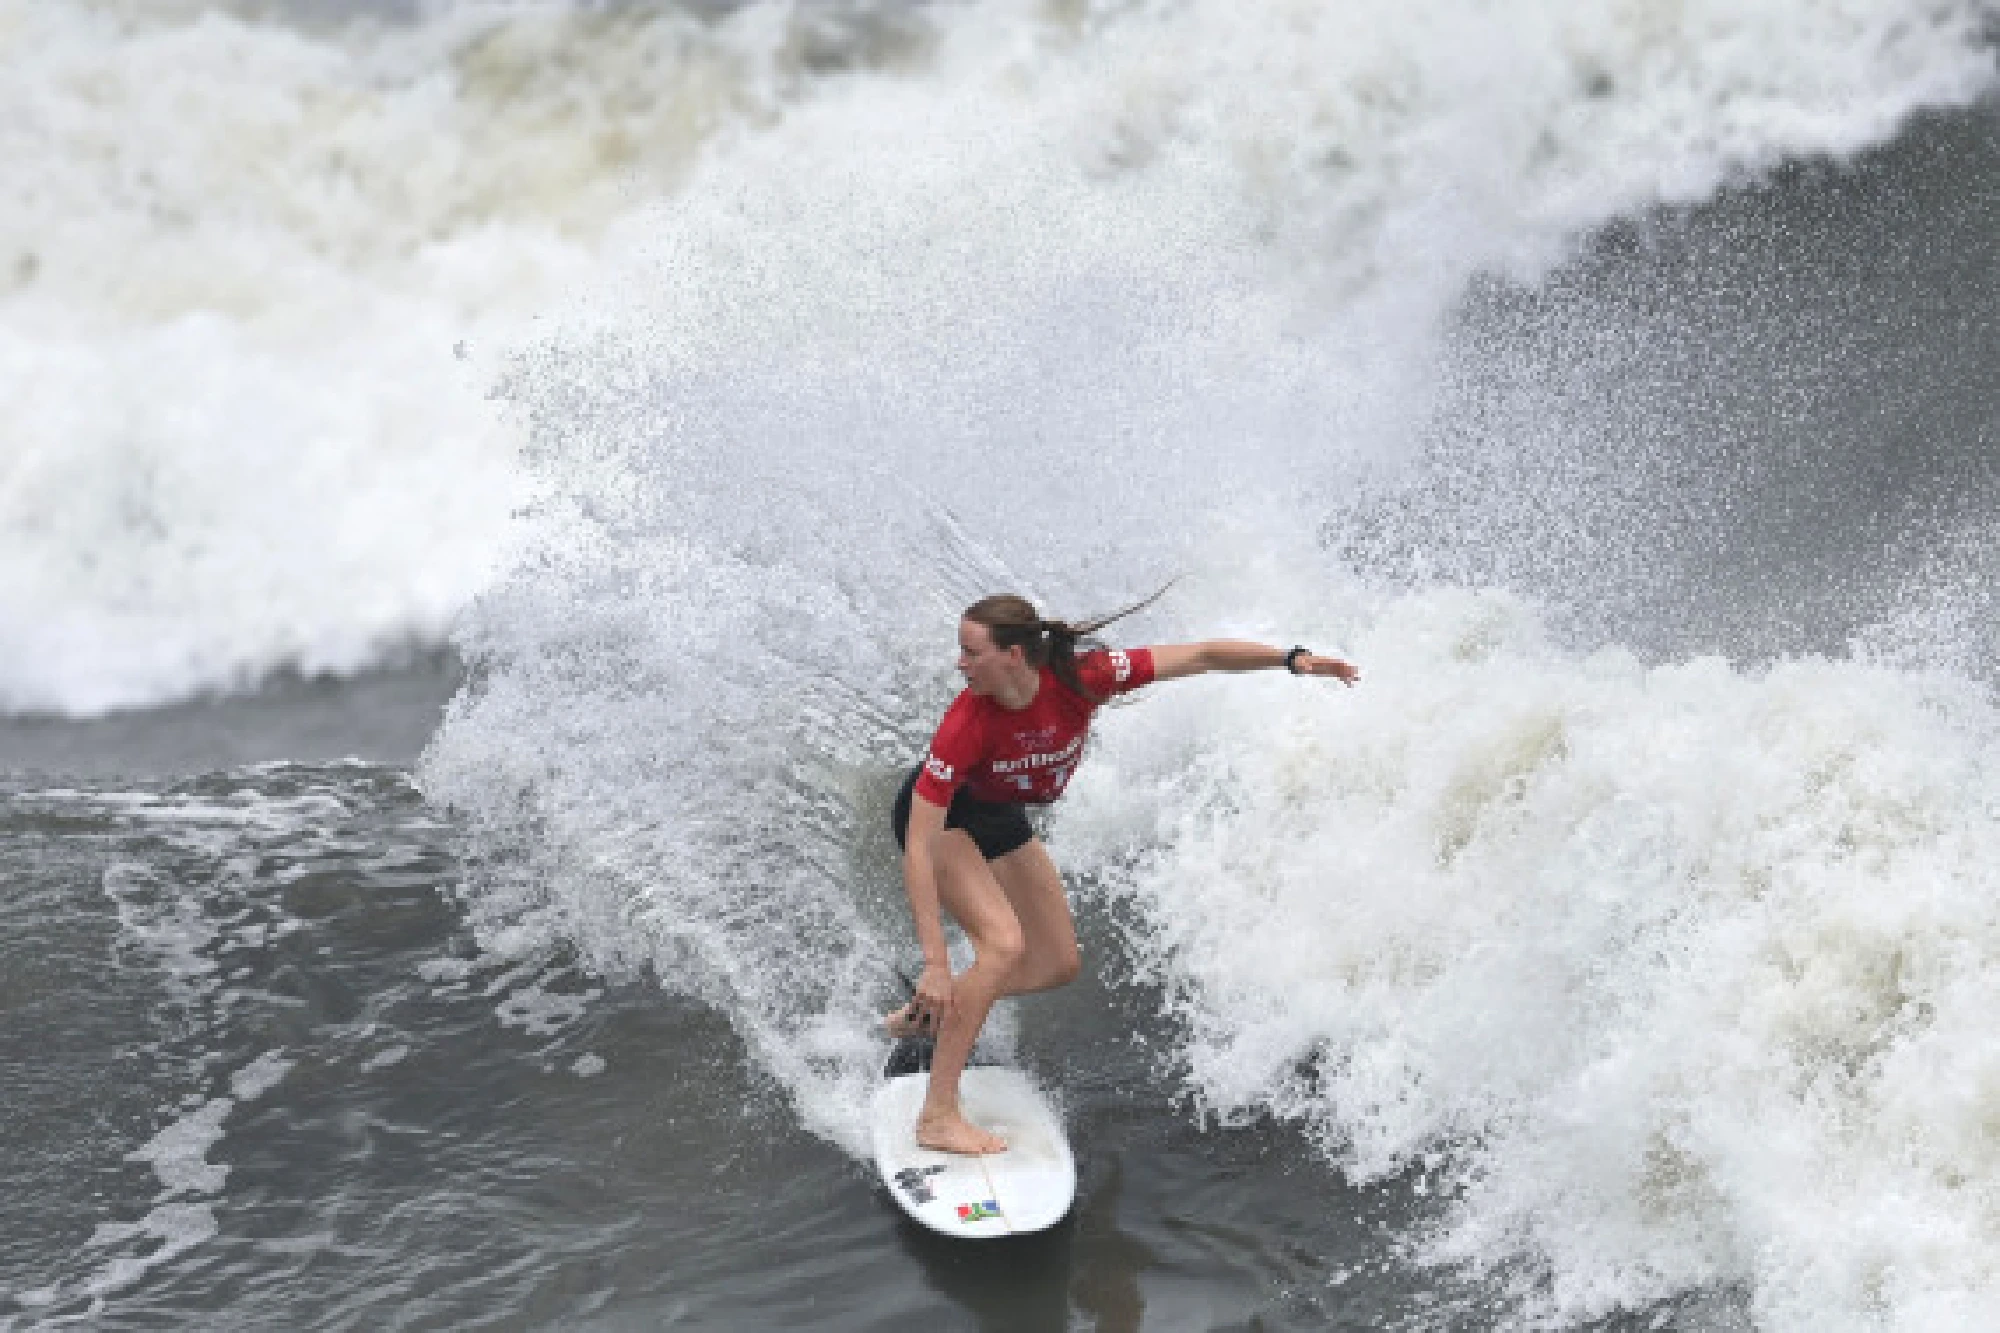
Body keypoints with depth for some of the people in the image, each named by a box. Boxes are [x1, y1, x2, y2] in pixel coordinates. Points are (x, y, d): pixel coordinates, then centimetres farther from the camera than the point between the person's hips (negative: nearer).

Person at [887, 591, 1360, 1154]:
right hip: (940, 816, -6)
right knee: (1004, 943, -25)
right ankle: (938, 1117, -21)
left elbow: (1200, 657, -22)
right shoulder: (967, 723, -39)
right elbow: (918, 849, -38)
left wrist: (1293, 659, -29)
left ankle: (926, 1014, 23)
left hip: (999, 818, 6)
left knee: (1059, 964, 9)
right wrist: (935, 962, -43)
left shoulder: (1079, 678, -31)